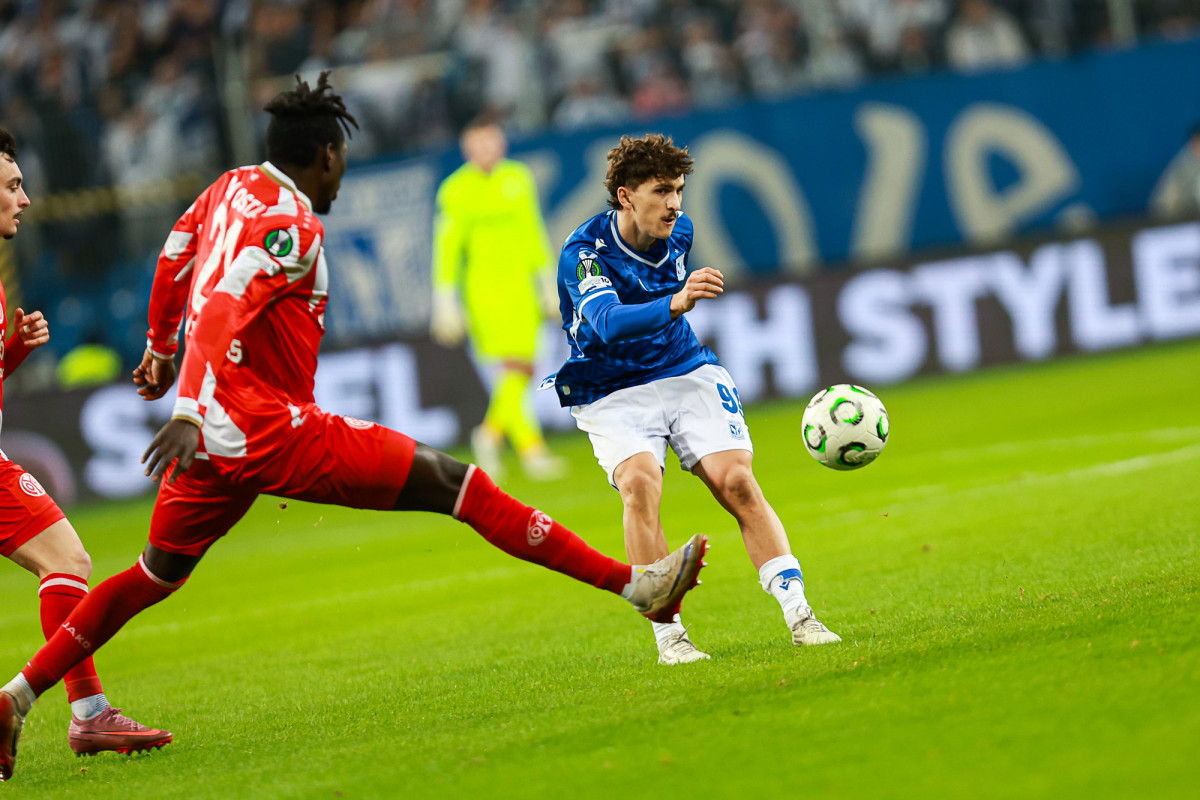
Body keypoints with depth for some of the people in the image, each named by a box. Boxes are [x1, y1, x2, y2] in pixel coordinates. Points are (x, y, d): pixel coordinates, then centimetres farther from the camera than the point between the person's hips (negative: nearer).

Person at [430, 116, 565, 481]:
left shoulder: (519, 178, 10)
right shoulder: (455, 190, -3)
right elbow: (447, 246, -2)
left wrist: (548, 284, 16)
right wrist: (445, 303, -6)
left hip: (521, 287, 5)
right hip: (482, 287, -5)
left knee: (523, 372, 3)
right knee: (511, 369, -16)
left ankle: (490, 433, 26)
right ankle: (532, 450, -21)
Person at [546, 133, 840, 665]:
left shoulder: (678, 233, 0)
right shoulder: (583, 252, -19)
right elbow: (608, 321, -38)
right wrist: (674, 303, -54)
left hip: (687, 374, 4)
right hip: (613, 395, -4)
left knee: (736, 482, -15)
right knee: (640, 482, -29)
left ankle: (799, 618, -15)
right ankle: (668, 635, -23)